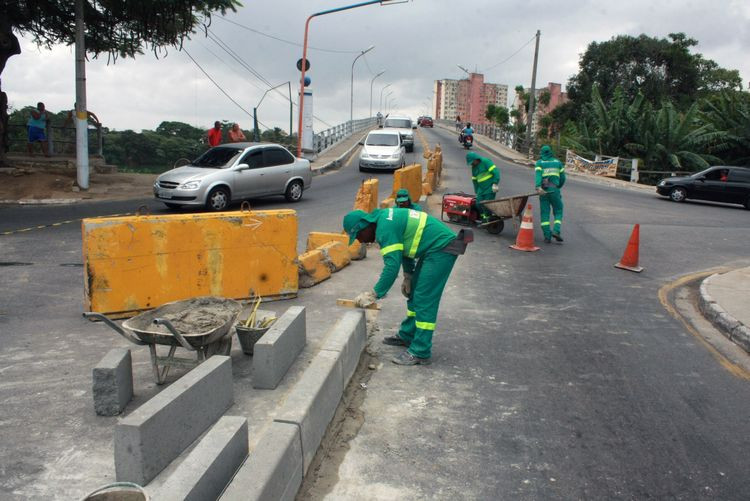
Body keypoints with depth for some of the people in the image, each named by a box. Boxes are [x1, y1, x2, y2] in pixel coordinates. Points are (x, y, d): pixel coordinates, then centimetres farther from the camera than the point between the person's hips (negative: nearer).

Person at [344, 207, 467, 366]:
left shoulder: (385, 228, -21)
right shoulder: (384, 219, 10)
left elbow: (392, 266, -25)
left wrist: (373, 295, -18)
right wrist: (408, 277, 20)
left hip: (441, 249, -11)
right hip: (435, 247, 11)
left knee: (424, 300, -9)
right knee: (415, 294, 17)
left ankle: (420, 353, -4)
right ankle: (407, 336, 30)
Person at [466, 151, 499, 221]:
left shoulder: (486, 162, -10)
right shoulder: (474, 167, 14)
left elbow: (495, 171, -17)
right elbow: (474, 180, 23)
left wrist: (495, 184, -21)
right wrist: (477, 192, 23)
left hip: (490, 188, -7)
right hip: (481, 189, 8)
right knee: (479, 204, 0)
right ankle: (483, 217, 15)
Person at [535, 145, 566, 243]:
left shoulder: (539, 163, 6)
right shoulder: (558, 162, 13)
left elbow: (538, 175, -13)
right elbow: (563, 178, 11)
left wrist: (538, 187, -26)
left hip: (543, 191, 0)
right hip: (554, 190, 1)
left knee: (545, 213, 4)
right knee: (558, 212, 12)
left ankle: (547, 236, 0)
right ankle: (556, 231, -8)